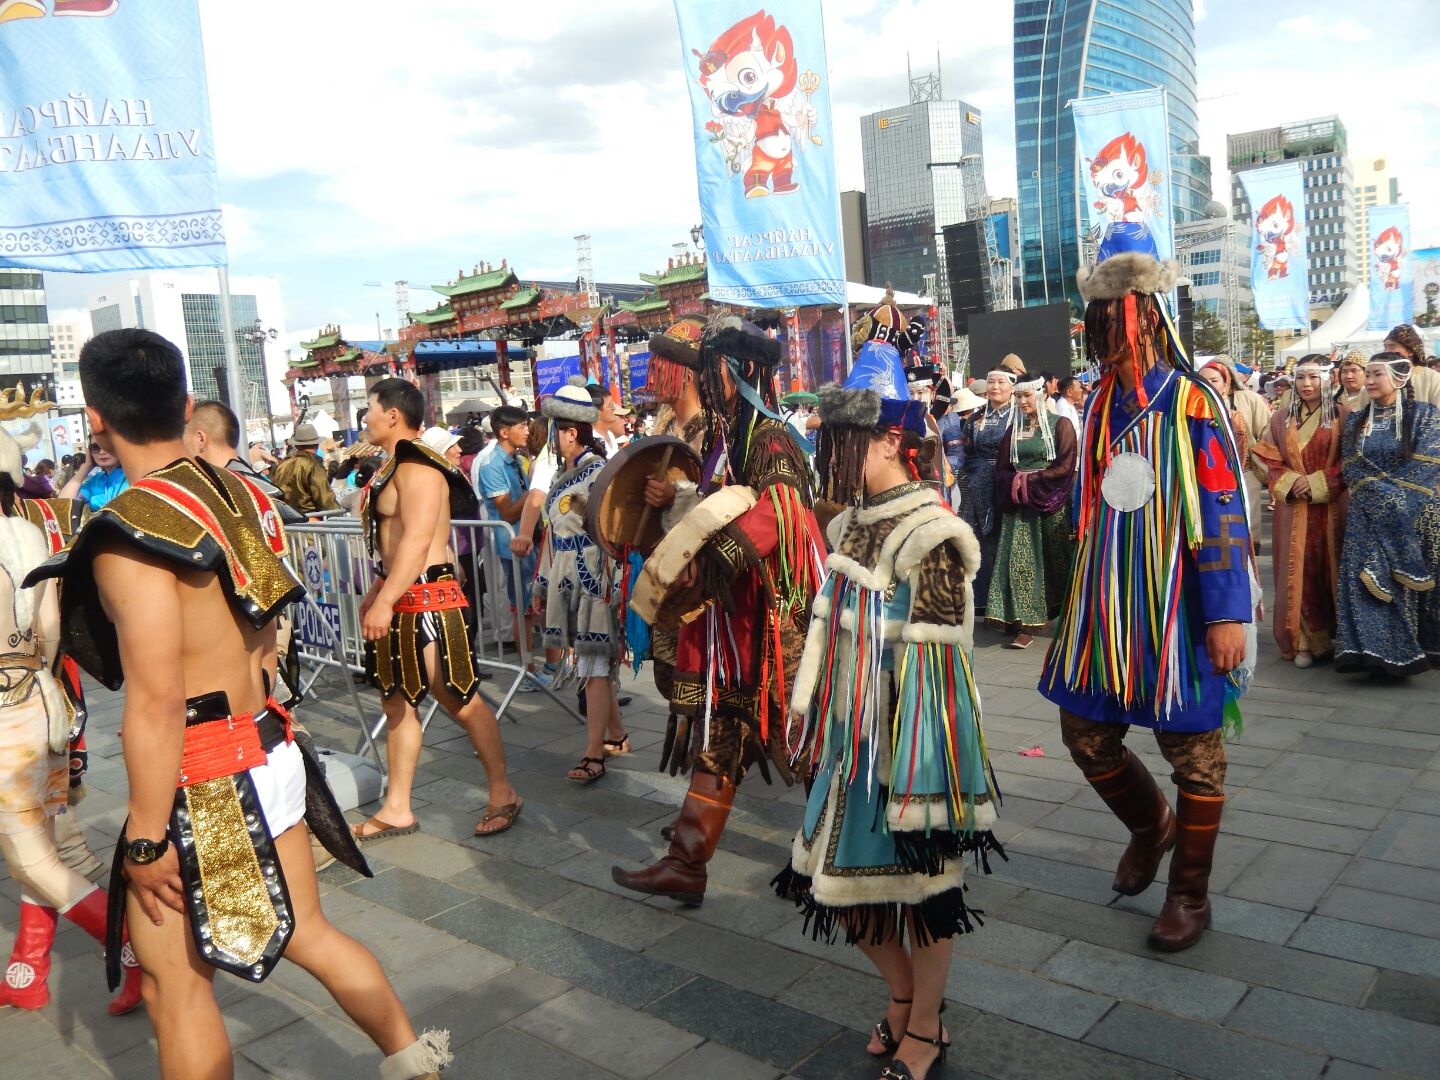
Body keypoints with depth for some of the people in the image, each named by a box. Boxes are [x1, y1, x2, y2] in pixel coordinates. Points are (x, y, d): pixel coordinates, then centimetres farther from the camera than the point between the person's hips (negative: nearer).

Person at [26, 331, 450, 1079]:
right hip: (269, 754, 7)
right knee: (306, 933, 20)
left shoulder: (133, 529, -20)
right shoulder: (237, 494, 4)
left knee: (173, 979, 11)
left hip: (201, 784, -7)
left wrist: (147, 837, -15)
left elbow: (157, 703, -22)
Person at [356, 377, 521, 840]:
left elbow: (417, 541, -25)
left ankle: (503, 794, 13)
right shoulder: (394, 466, 15)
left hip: (427, 600, -10)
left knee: (461, 701, -1)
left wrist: (384, 602, -27)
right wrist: (375, 592, 23)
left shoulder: (417, 468, -16)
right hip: (399, 598, 11)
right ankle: (397, 809, 22)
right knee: (397, 701, 13)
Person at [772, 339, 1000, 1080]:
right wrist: (817, 725, 15)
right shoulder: (851, 523, 6)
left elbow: (931, 665, -19)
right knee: (840, 873, 15)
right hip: (853, 732, 8)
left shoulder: (929, 535, -18)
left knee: (918, 876, 9)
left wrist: (915, 780, -18)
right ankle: (903, 994, 42)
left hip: (908, 736, -8)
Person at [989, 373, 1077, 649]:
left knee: (1053, 561, 0)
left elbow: (1064, 467, -9)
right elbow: (1002, 468, 10)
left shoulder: (1059, 425, 1)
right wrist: (1017, 483, -9)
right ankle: (1026, 623, -1)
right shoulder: (1014, 429, 15)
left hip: (1051, 505, -3)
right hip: (1019, 505, 3)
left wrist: (1030, 481, -14)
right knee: (1020, 561, -4)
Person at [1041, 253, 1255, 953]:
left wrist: (1227, 614, -16)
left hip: (1176, 609, -6)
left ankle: (1189, 894, 25)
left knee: (1194, 751, 7)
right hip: (1106, 607, 6)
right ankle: (1150, 825, 40)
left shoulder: (1191, 404, -11)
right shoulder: (1100, 408, 7)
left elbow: (1222, 514, -13)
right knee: (1085, 733, 12)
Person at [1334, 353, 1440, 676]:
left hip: (1412, 517, -3)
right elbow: (1350, 468, 2)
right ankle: (1375, 650, -1)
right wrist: (1381, 493, -12)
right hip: (1368, 518, 3)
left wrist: (1390, 493, -13)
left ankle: (1408, 652, 7)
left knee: (1406, 580, -2)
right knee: (1367, 581, -4)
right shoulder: (1356, 421, 11)